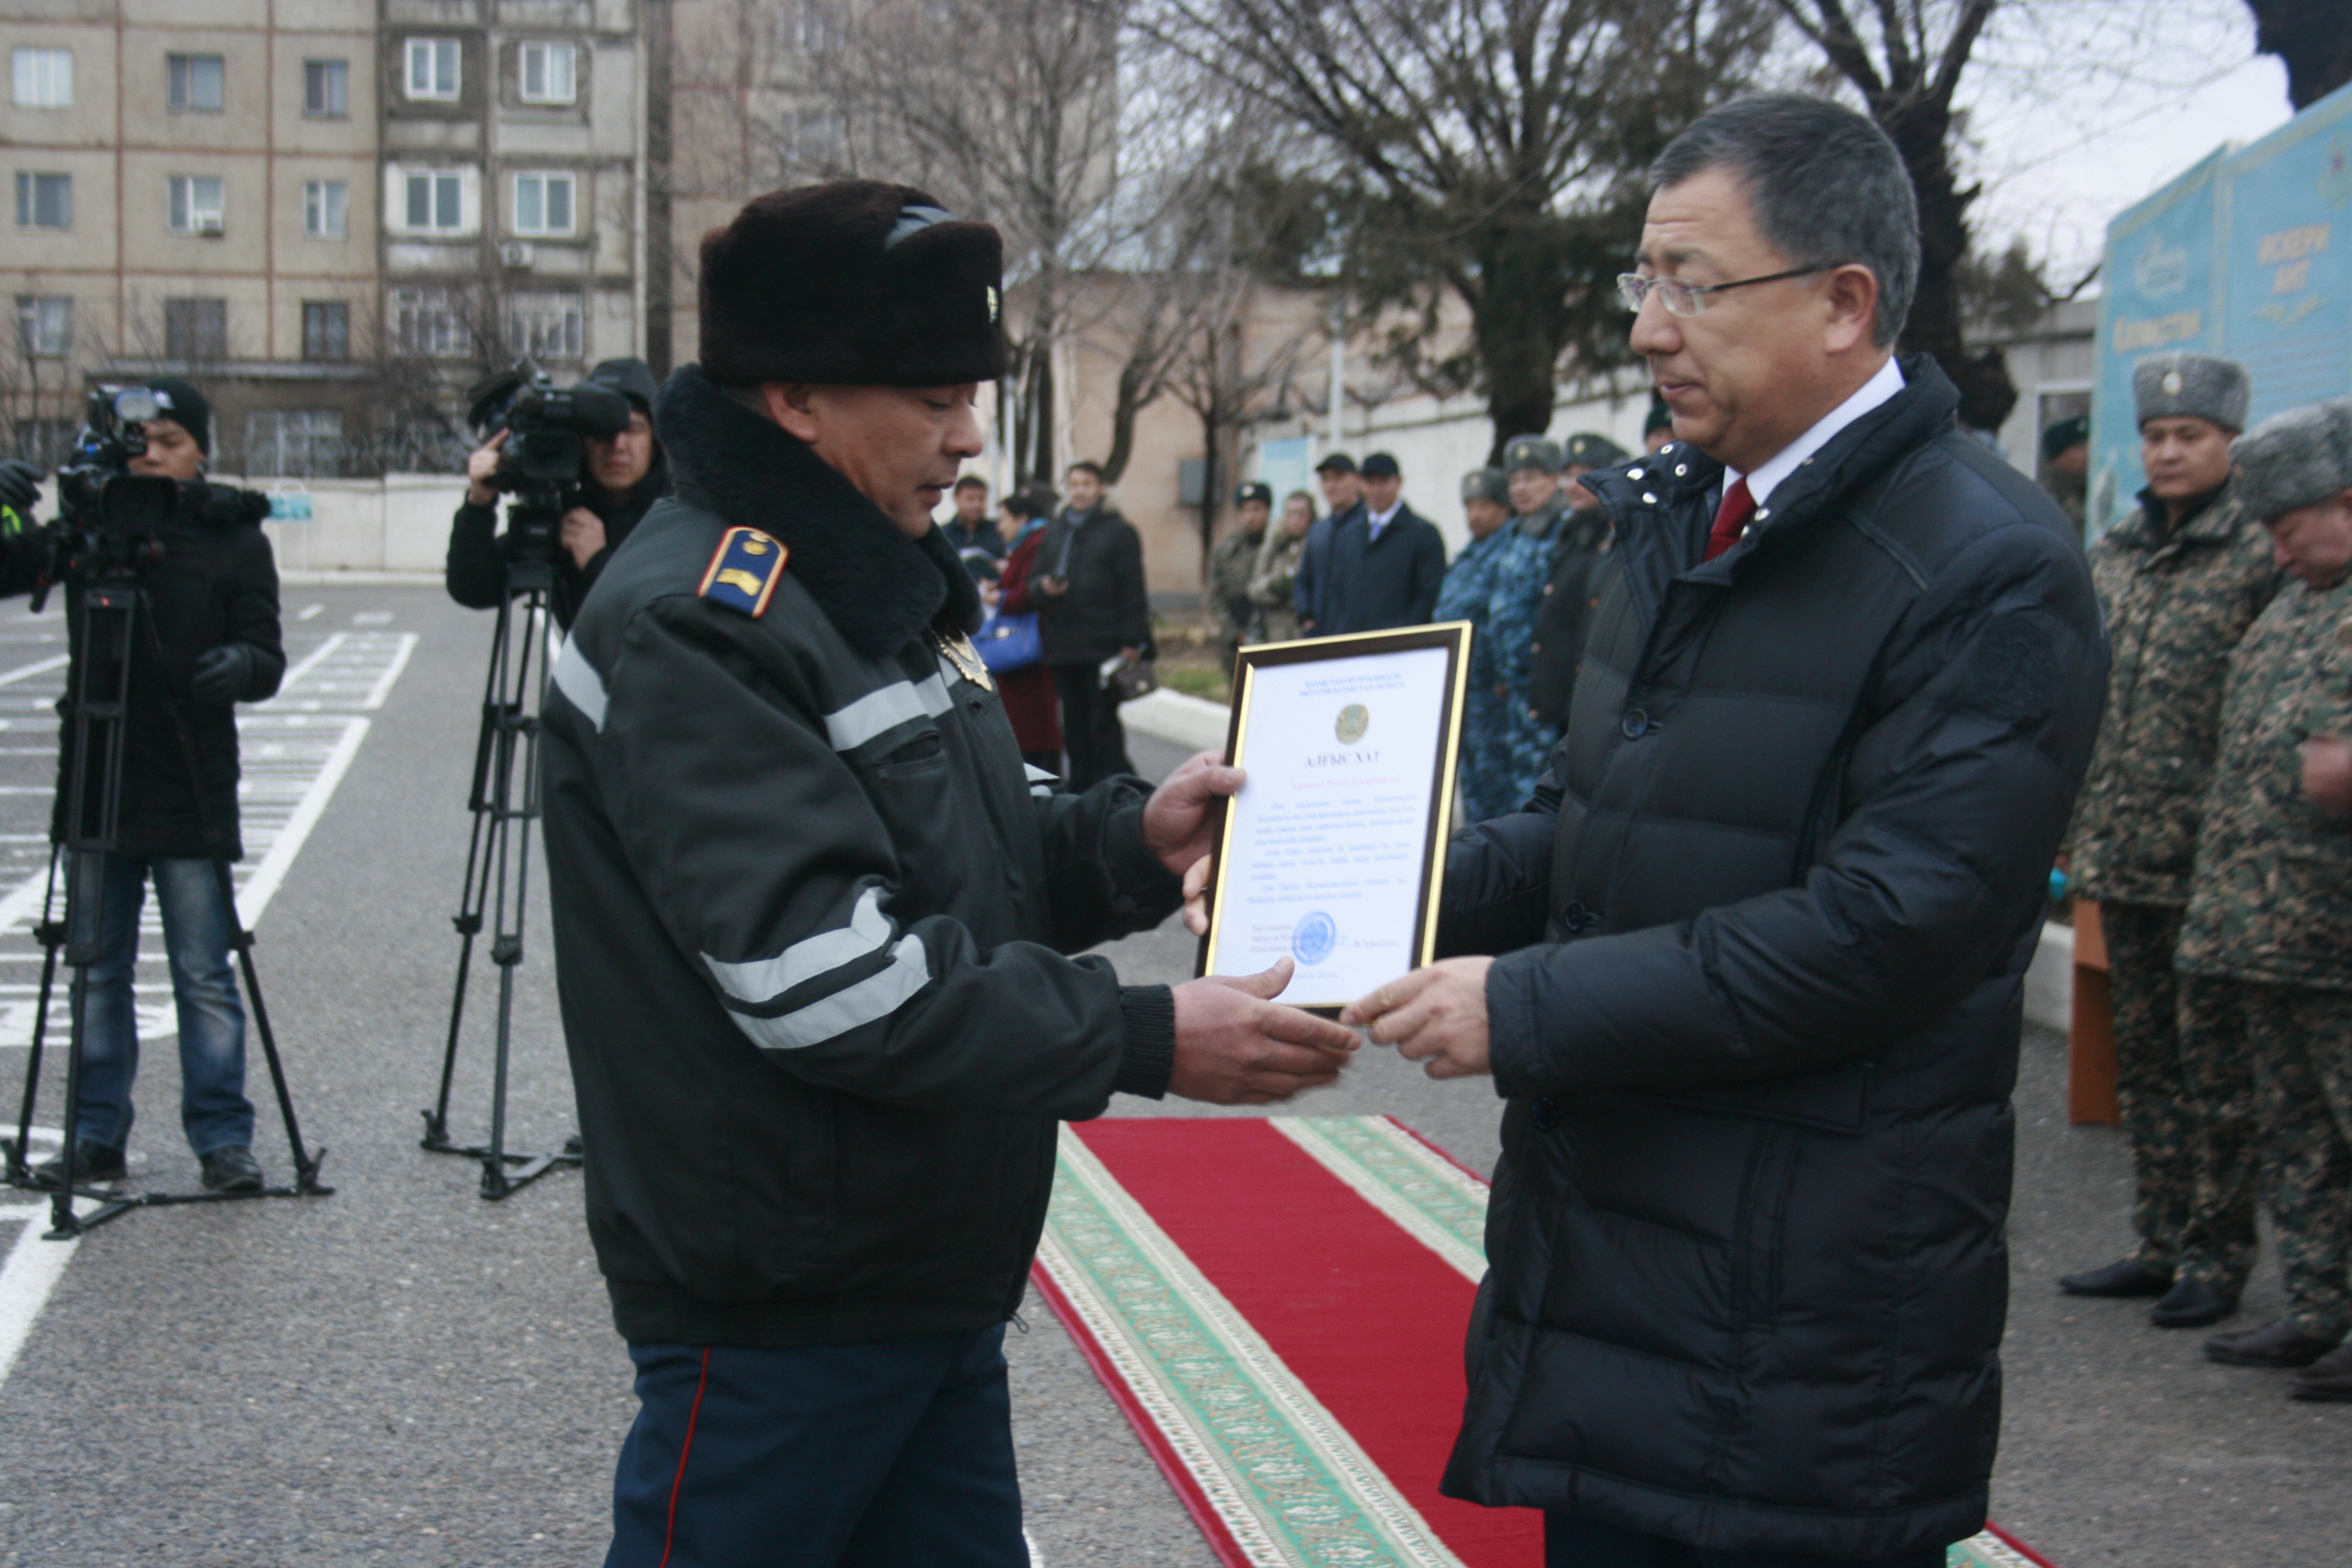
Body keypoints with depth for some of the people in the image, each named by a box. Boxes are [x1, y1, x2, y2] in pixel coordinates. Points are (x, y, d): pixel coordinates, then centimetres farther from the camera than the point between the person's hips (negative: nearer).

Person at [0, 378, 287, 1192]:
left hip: (191, 795, -3)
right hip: (97, 784, 3)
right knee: (98, 972, 8)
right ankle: (98, 1137, 17)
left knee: (204, 975, -1)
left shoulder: (234, 537, 2)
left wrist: (241, 665, -24)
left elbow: (268, 659, -1)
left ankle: (224, 1140, 5)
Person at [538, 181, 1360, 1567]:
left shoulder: (887, 587, 12)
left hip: (939, 1283, 9)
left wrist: (1128, 842, -2)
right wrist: (1144, 1040, -25)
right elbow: (822, 975, -26)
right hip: (780, 1310, -9)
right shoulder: (695, 622, -19)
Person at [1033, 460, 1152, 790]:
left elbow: (1132, 590, -4)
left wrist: (1131, 642, -11)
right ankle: (1081, 787, 14)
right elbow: (1034, 581, 20)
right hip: (1063, 647, 5)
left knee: (1104, 725, -5)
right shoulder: (1055, 533, 18)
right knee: (1075, 727, 8)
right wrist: (1043, 586, -5)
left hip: (1104, 647, -5)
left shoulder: (1119, 531, 2)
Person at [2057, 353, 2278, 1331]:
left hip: (2213, 862, -7)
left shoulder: (2261, 558, -8)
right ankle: (2161, 1243, 24)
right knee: (2143, 1058, 14)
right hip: (2122, 851, 7)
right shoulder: (2114, 555, 13)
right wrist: (2074, 819, 17)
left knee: (2215, 1072, 1)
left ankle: (2216, 1258, 11)